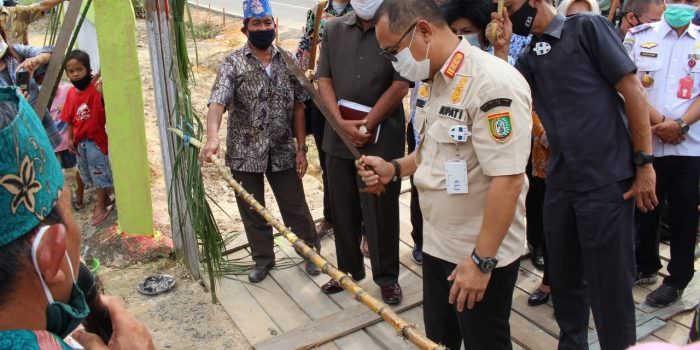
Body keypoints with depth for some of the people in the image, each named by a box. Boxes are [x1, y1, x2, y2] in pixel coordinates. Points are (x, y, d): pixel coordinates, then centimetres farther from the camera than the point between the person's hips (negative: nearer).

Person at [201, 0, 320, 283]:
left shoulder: (287, 61, 2)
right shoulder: (233, 63, -7)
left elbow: (298, 107, 4)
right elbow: (217, 102, -20)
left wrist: (301, 148, 0)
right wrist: (212, 137, -39)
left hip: (283, 151, 1)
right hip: (245, 152, -1)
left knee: (295, 206, 10)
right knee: (252, 210, 13)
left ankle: (311, 252, 30)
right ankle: (263, 259, 31)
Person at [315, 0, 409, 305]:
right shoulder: (333, 30, 9)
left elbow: (400, 87, -11)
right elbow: (324, 81, 6)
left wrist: (366, 126, -10)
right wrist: (342, 123, -8)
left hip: (381, 139, -4)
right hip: (338, 139, 4)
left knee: (381, 211, 3)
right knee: (343, 209, 13)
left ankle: (387, 276, 20)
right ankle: (348, 269, 30)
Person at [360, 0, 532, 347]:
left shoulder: (494, 82, -23)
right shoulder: (437, 81, 7)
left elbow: (508, 179, -26)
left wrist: (482, 261, -24)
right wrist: (394, 168, 3)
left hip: (482, 254, -8)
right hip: (438, 245, 8)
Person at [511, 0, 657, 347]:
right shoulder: (529, 56, 12)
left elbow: (632, 91, -7)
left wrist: (644, 163, -10)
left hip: (606, 178, -6)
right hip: (560, 181, 6)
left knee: (609, 284, 3)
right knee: (564, 275, 18)